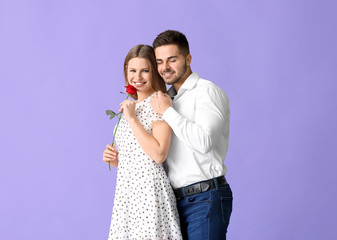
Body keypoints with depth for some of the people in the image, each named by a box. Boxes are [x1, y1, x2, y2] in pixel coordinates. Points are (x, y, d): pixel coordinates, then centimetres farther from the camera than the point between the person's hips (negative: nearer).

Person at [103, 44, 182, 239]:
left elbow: (159, 154, -19)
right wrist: (115, 159, 5)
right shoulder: (130, 105, 17)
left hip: (150, 189, -8)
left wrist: (132, 118, -15)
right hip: (126, 190, 8)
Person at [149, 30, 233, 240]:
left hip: (204, 199, -8)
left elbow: (204, 141, -23)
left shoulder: (208, 91, -7)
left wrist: (167, 111, -15)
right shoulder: (170, 98, 18)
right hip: (176, 199, 8)